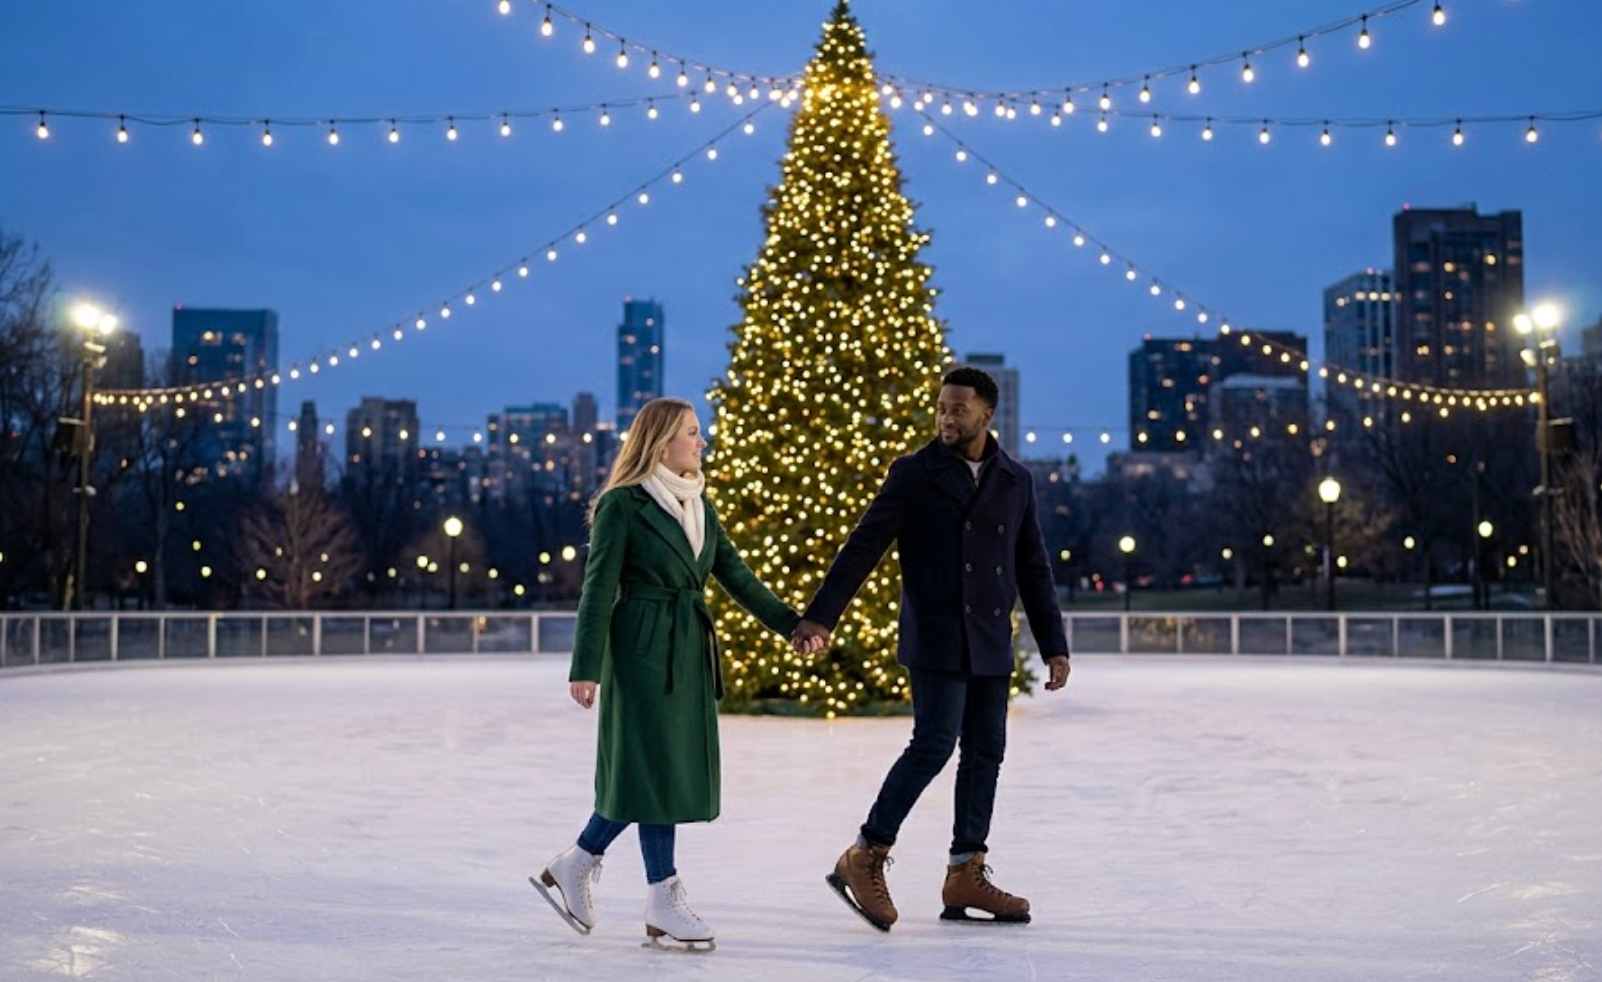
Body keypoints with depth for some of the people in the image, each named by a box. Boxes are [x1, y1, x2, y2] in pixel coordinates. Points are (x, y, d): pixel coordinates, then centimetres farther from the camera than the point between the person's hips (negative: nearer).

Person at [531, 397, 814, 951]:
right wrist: (586, 667, -15)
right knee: (655, 767, -3)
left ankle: (573, 867, 21)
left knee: (673, 766, 8)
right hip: (644, 650, -8)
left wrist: (788, 623, 12)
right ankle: (663, 900, 7)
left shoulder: (697, 504, 14)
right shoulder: (622, 504, -7)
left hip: (689, 652, 8)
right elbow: (599, 589, -10)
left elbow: (734, 573, 16)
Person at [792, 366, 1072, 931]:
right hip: (934, 639, -5)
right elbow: (863, 546, -6)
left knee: (985, 753, 6)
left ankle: (966, 876, 15)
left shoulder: (1015, 482, 9)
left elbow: (1034, 569, 13)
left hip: (991, 644, 5)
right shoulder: (914, 474, -2)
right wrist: (820, 616, -14)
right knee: (934, 745, -12)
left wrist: (1054, 645, 9)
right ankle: (864, 859, -1)